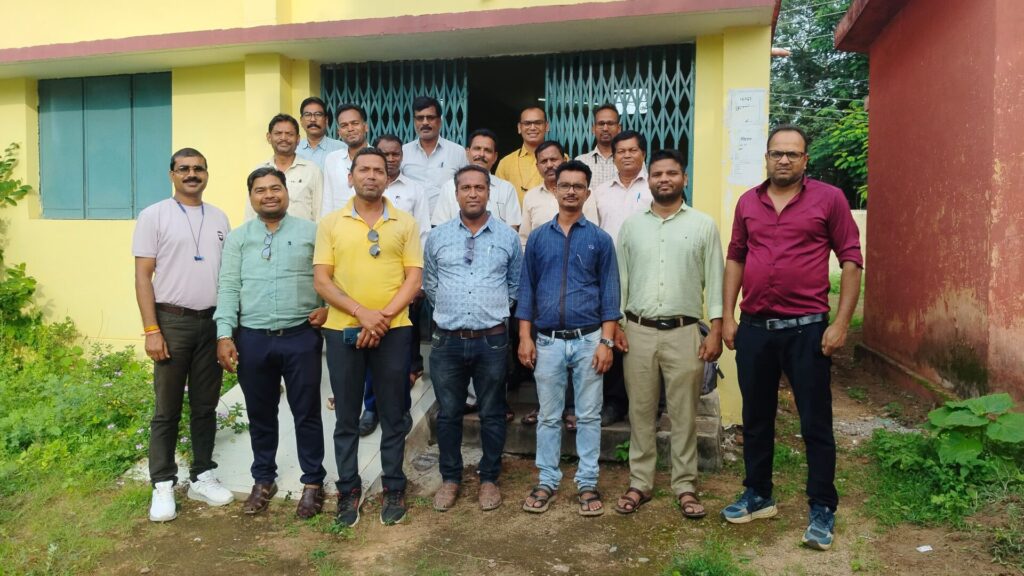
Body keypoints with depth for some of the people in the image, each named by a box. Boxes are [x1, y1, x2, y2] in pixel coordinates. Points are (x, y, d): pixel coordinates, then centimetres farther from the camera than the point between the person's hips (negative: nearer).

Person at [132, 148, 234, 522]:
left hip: (213, 322, 4)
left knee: (205, 406, 12)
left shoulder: (219, 218, 10)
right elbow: (143, 276, -6)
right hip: (173, 321, -4)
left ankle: (201, 477, 23)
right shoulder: (154, 216, -3)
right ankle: (163, 485, 14)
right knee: (167, 410, 4)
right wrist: (151, 330, -13)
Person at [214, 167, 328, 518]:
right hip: (252, 339, 2)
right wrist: (225, 335, -5)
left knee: (306, 413, 6)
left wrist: (327, 307, -11)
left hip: (301, 337, -2)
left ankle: (313, 482, 21)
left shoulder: (311, 232, 4)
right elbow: (228, 287, 2)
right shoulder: (238, 238, 8)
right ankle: (263, 480, 31)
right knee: (260, 414, 14)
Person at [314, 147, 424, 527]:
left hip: (393, 331, 0)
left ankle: (394, 488, 22)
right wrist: (362, 313, -14)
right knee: (347, 417, 9)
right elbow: (321, 281, -2)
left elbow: (414, 279, -1)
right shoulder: (330, 223, 4)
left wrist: (383, 317, -13)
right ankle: (349, 489, 22)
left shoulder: (405, 223, 4)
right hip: (342, 330, 0)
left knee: (393, 415, 8)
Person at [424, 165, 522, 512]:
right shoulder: (438, 237, 5)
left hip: (491, 340, -1)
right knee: (448, 414, 10)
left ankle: (489, 478, 25)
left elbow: (515, 285, 12)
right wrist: (451, 310, 12)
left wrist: (492, 310, 10)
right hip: (447, 340, 1)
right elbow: (429, 284, 15)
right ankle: (450, 478, 26)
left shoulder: (507, 236, 3)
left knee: (492, 414, 9)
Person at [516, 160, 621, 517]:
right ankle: (547, 481, 21)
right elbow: (527, 289, 7)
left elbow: (609, 293, 0)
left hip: (588, 339, -1)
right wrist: (525, 337, 0)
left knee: (588, 416, 6)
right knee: (549, 416, 9)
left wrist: (606, 342, -7)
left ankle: (587, 483, 17)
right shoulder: (538, 237, 6)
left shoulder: (600, 239, 2)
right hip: (547, 340, 1)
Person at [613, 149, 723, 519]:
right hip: (639, 331, 2)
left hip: (684, 332, -1)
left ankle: (685, 485, 18)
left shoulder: (703, 225, 2)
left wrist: (716, 332, -4)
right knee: (641, 412, 9)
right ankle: (640, 483, 20)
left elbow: (715, 281, 1)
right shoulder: (631, 225, 8)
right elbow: (619, 277, 9)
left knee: (684, 414, 5)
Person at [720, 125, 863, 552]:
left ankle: (822, 509, 18)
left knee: (815, 424, 5)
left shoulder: (829, 198, -3)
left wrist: (841, 323, -10)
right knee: (756, 419, 15)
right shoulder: (748, 202, 8)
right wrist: (727, 316, 6)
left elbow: (851, 260, -4)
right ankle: (758, 495, 31)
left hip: (807, 329, -4)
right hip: (753, 328, 4)